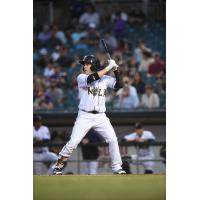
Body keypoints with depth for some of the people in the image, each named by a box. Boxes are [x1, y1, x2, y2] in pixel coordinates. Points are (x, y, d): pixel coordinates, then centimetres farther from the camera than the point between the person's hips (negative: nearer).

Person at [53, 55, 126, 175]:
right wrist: (109, 67, -19)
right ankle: (58, 166, 4)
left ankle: (117, 167, 3)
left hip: (101, 117, 2)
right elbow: (92, 78, -22)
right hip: (85, 116, -2)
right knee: (73, 142, -8)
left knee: (113, 139, -9)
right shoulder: (81, 78, -3)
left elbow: (119, 85, -1)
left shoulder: (105, 79, 7)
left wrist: (116, 71, -11)